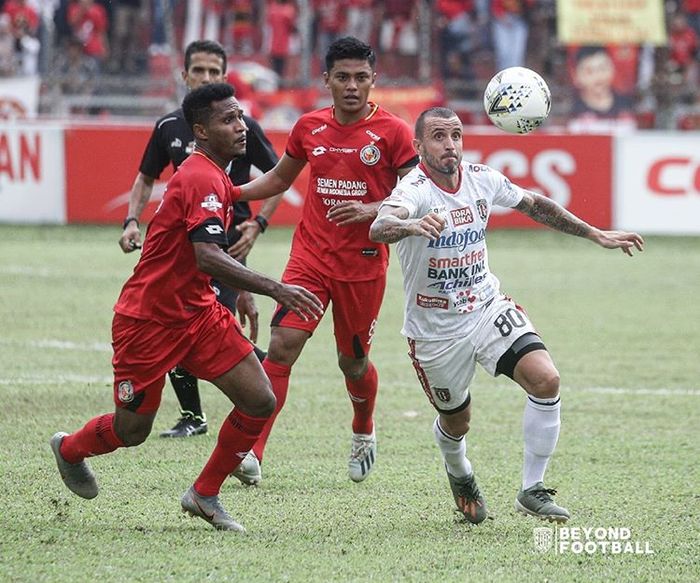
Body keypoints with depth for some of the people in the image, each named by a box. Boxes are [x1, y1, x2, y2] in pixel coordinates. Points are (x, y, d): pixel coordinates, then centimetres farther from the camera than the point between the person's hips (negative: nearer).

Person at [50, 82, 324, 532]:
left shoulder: (212, 176, 8)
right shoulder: (202, 179, -23)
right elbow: (208, 258, -36)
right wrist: (276, 290, -40)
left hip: (197, 310, 9)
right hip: (148, 320, -9)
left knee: (260, 401, -6)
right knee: (132, 431, 5)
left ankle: (205, 495, 9)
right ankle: (69, 450, 38)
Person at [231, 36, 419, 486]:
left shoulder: (392, 132, -6)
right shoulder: (310, 127, 5)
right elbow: (279, 179, 20)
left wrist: (371, 211, -22)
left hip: (364, 264, -2)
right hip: (311, 257, 2)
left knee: (353, 360, 11)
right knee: (282, 345, -14)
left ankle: (364, 433, 43)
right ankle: (252, 453, -17)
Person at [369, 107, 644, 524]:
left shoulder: (482, 180, -5)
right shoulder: (415, 191, -23)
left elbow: (535, 205, 15)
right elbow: (379, 228, -46)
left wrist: (596, 234, 15)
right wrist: (411, 226, -69)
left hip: (488, 309, 4)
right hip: (436, 330, -4)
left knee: (546, 380, -19)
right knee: (456, 421, 13)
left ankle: (533, 490, -6)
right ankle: (460, 475, 51)